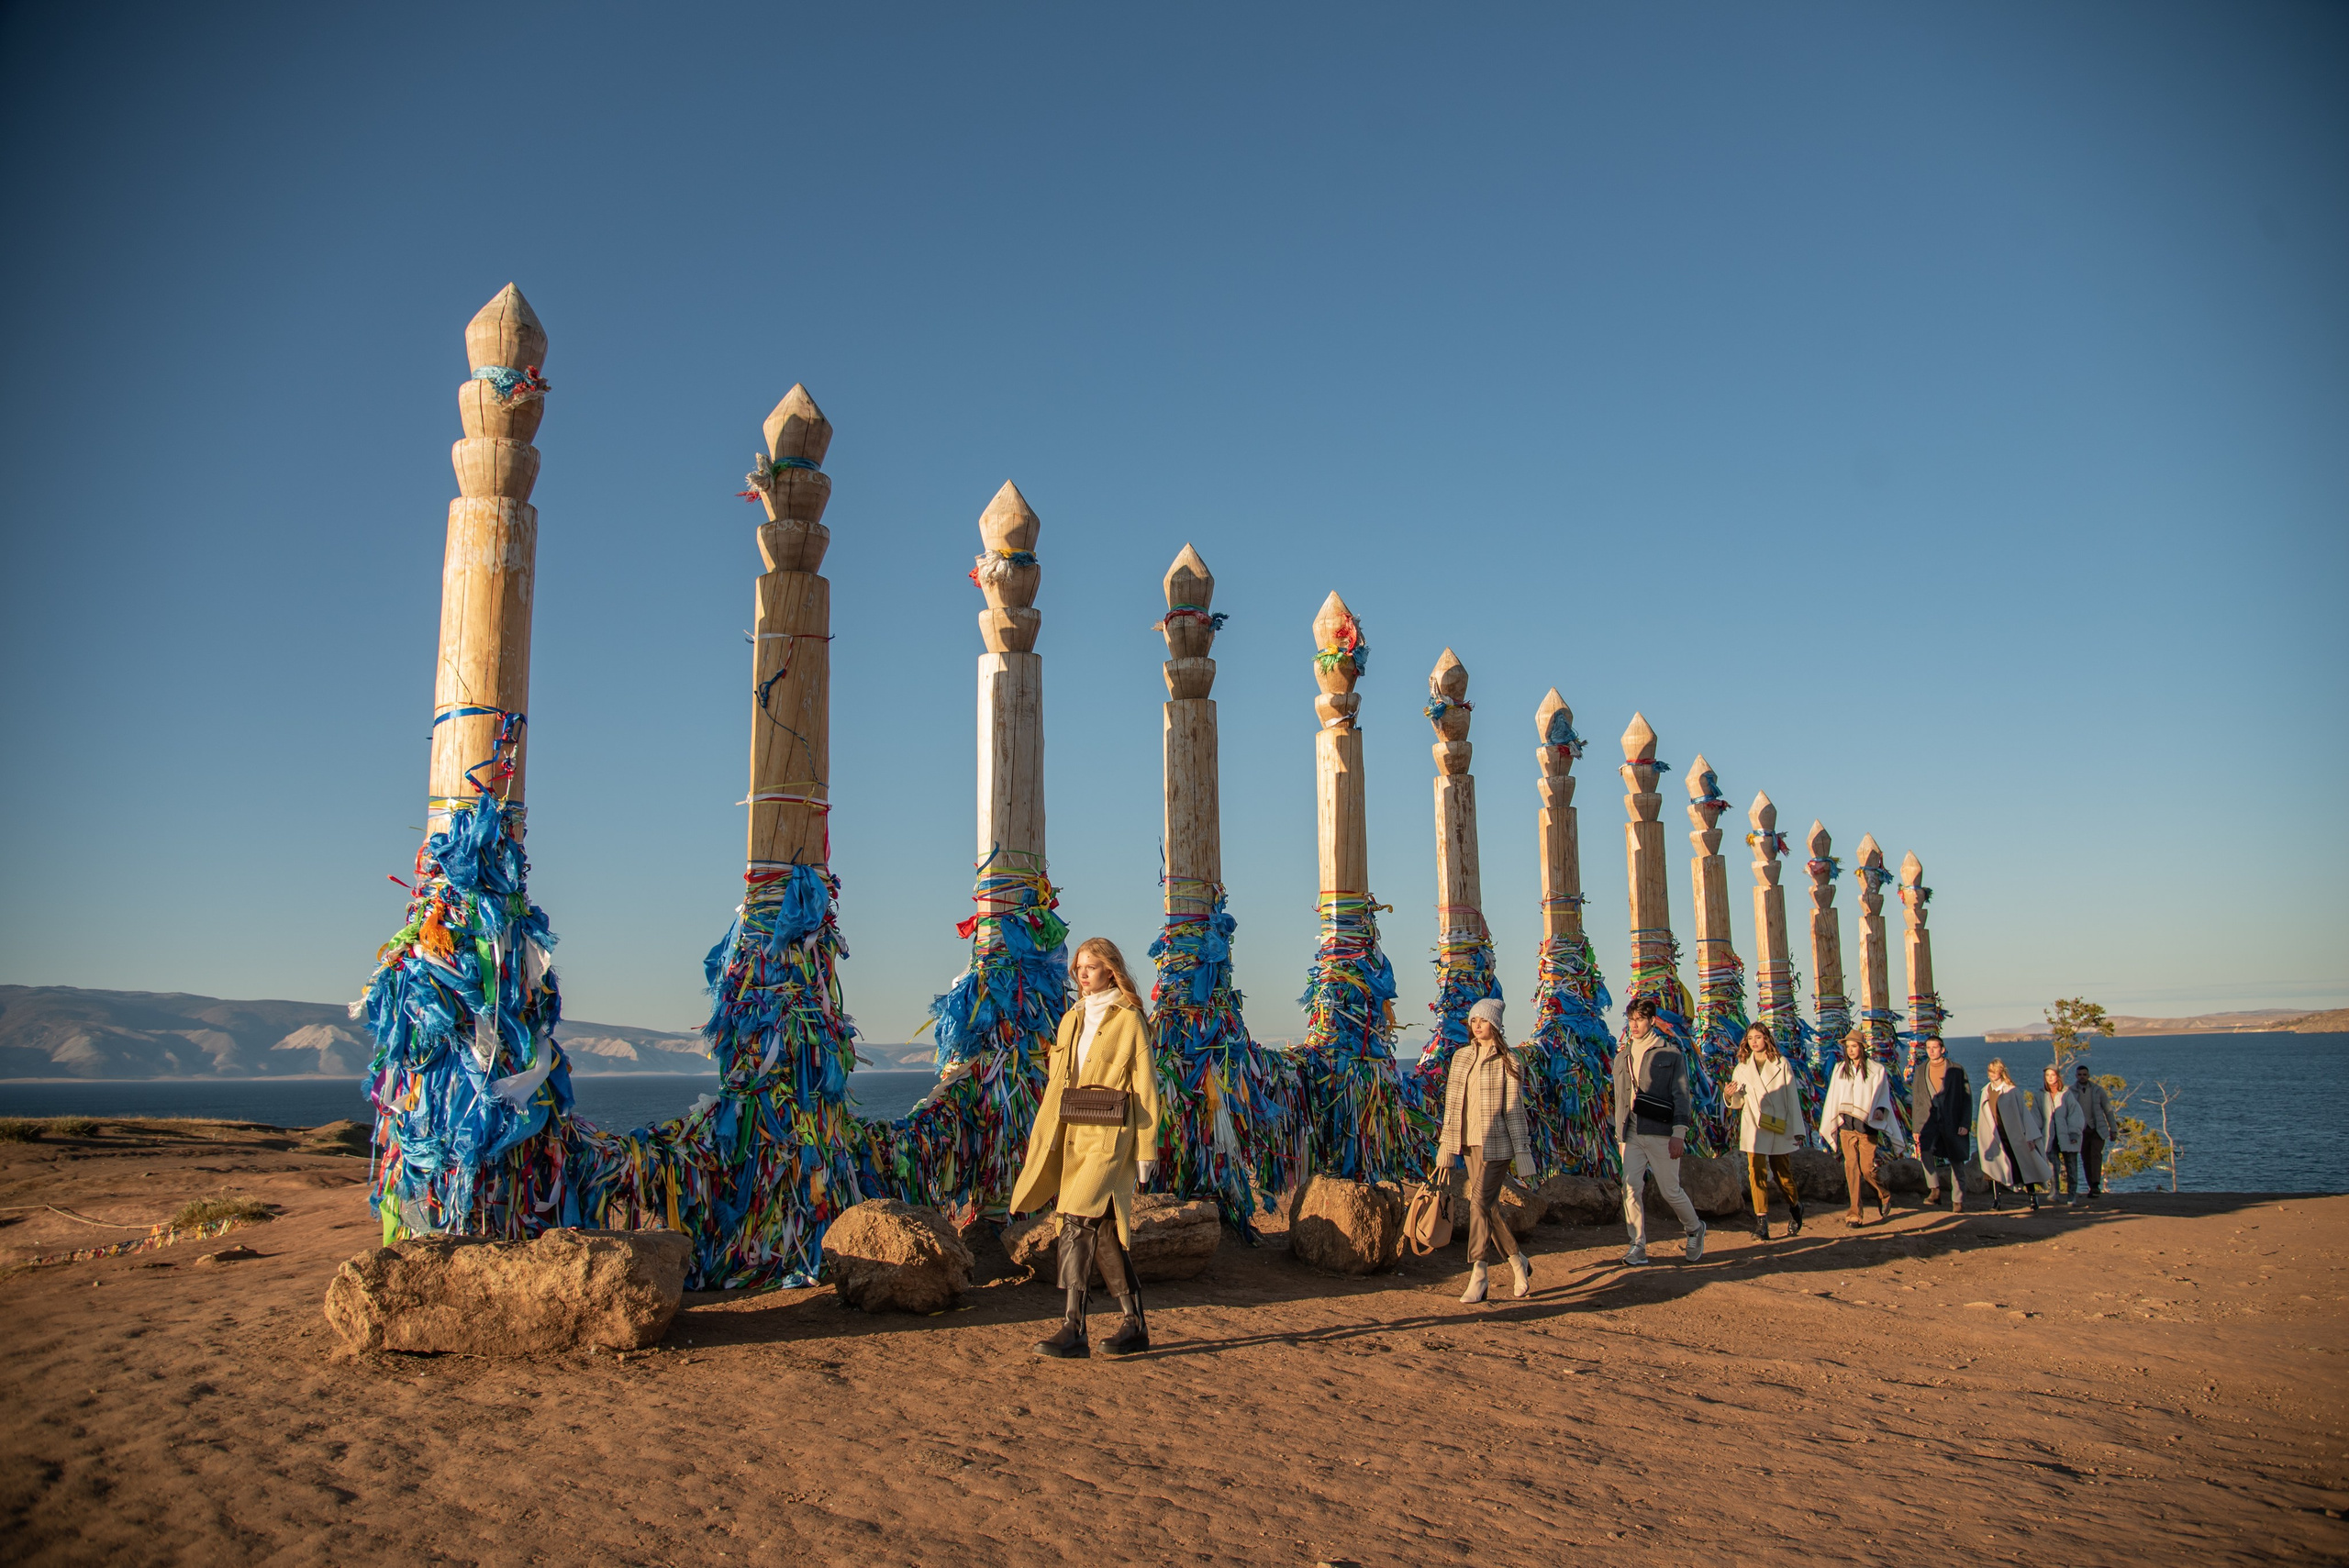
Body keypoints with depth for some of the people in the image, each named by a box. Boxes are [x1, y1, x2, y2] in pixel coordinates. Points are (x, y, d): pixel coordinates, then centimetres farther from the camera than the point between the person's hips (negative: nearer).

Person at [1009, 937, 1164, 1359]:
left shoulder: (1128, 1019, -4)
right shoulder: (1071, 1020, 15)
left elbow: (1144, 1087, -5)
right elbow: (1056, 1083, 16)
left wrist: (1146, 1150, -7)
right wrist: (1044, 1145, 12)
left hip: (1109, 1135, -7)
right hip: (1073, 1135, 7)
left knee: (1079, 1221, -17)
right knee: (1103, 1228, 8)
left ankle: (1073, 1327, -14)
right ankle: (1134, 1324, 18)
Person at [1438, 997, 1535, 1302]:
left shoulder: (1507, 1062, -4)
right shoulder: (1461, 1057, 9)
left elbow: (1515, 1110, -5)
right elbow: (1452, 1103, 11)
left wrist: (1522, 1155, -6)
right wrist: (1447, 1145, 9)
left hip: (1495, 1143, -5)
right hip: (1469, 1142, 5)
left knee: (1481, 1202, -13)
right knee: (1488, 1207, 9)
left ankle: (1478, 1275, -7)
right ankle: (1519, 1262, 26)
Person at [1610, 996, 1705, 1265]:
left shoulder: (1670, 1054, 0)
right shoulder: (1622, 1057, 13)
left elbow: (1681, 1095, -4)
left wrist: (1679, 1132, -13)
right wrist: (1620, 1134, 15)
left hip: (1660, 1133, -4)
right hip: (1632, 1134, 4)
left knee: (1670, 1190, 2)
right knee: (1630, 1188, -7)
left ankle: (1695, 1229, 28)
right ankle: (1638, 1246, -1)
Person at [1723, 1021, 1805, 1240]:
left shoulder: (1781, 1065, 2)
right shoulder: (1742, 1068, 8)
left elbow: (1792, 1098, 1)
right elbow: (1738, 1103, 11)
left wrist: (1797, 1130, -2)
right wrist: (1729, 1096, -13)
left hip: (1780, 1129, -1)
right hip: (1754, 1130, 1)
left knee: (1784, 1174, 9)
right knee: (1757, 1173, -8)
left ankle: (1795, 1207, 36)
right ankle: (1761, 1222, -8)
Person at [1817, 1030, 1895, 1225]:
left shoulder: (1876, 1070, 2)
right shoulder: (1840, 1069, 11)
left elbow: (1882, 1095, 2)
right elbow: (1833, 1098, 14)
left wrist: (1880, 1110, -17)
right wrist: (1831, 1125, 10)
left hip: (1867, 1126, -3)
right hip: (1846, 1125, 3)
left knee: (1867, 1168, -5)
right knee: (1851, 1167, -2)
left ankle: (1884, 1195, 27)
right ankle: (1854, 1213, 1)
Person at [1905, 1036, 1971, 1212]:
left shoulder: (1957, 1070, 2)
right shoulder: (1920, 1070, 10)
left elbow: (1967, 1099, 1)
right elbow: (1916, 1101, 12)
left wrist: (1964, 1123, -8)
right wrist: (1915, 1127, 8)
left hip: (1952, 1123, -1)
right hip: (1929, 1120, 1)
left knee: (1957, 1163, 3)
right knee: (1925, 1150, -25)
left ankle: (1958, 1201, 15)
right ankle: (1934, 1189, -12)